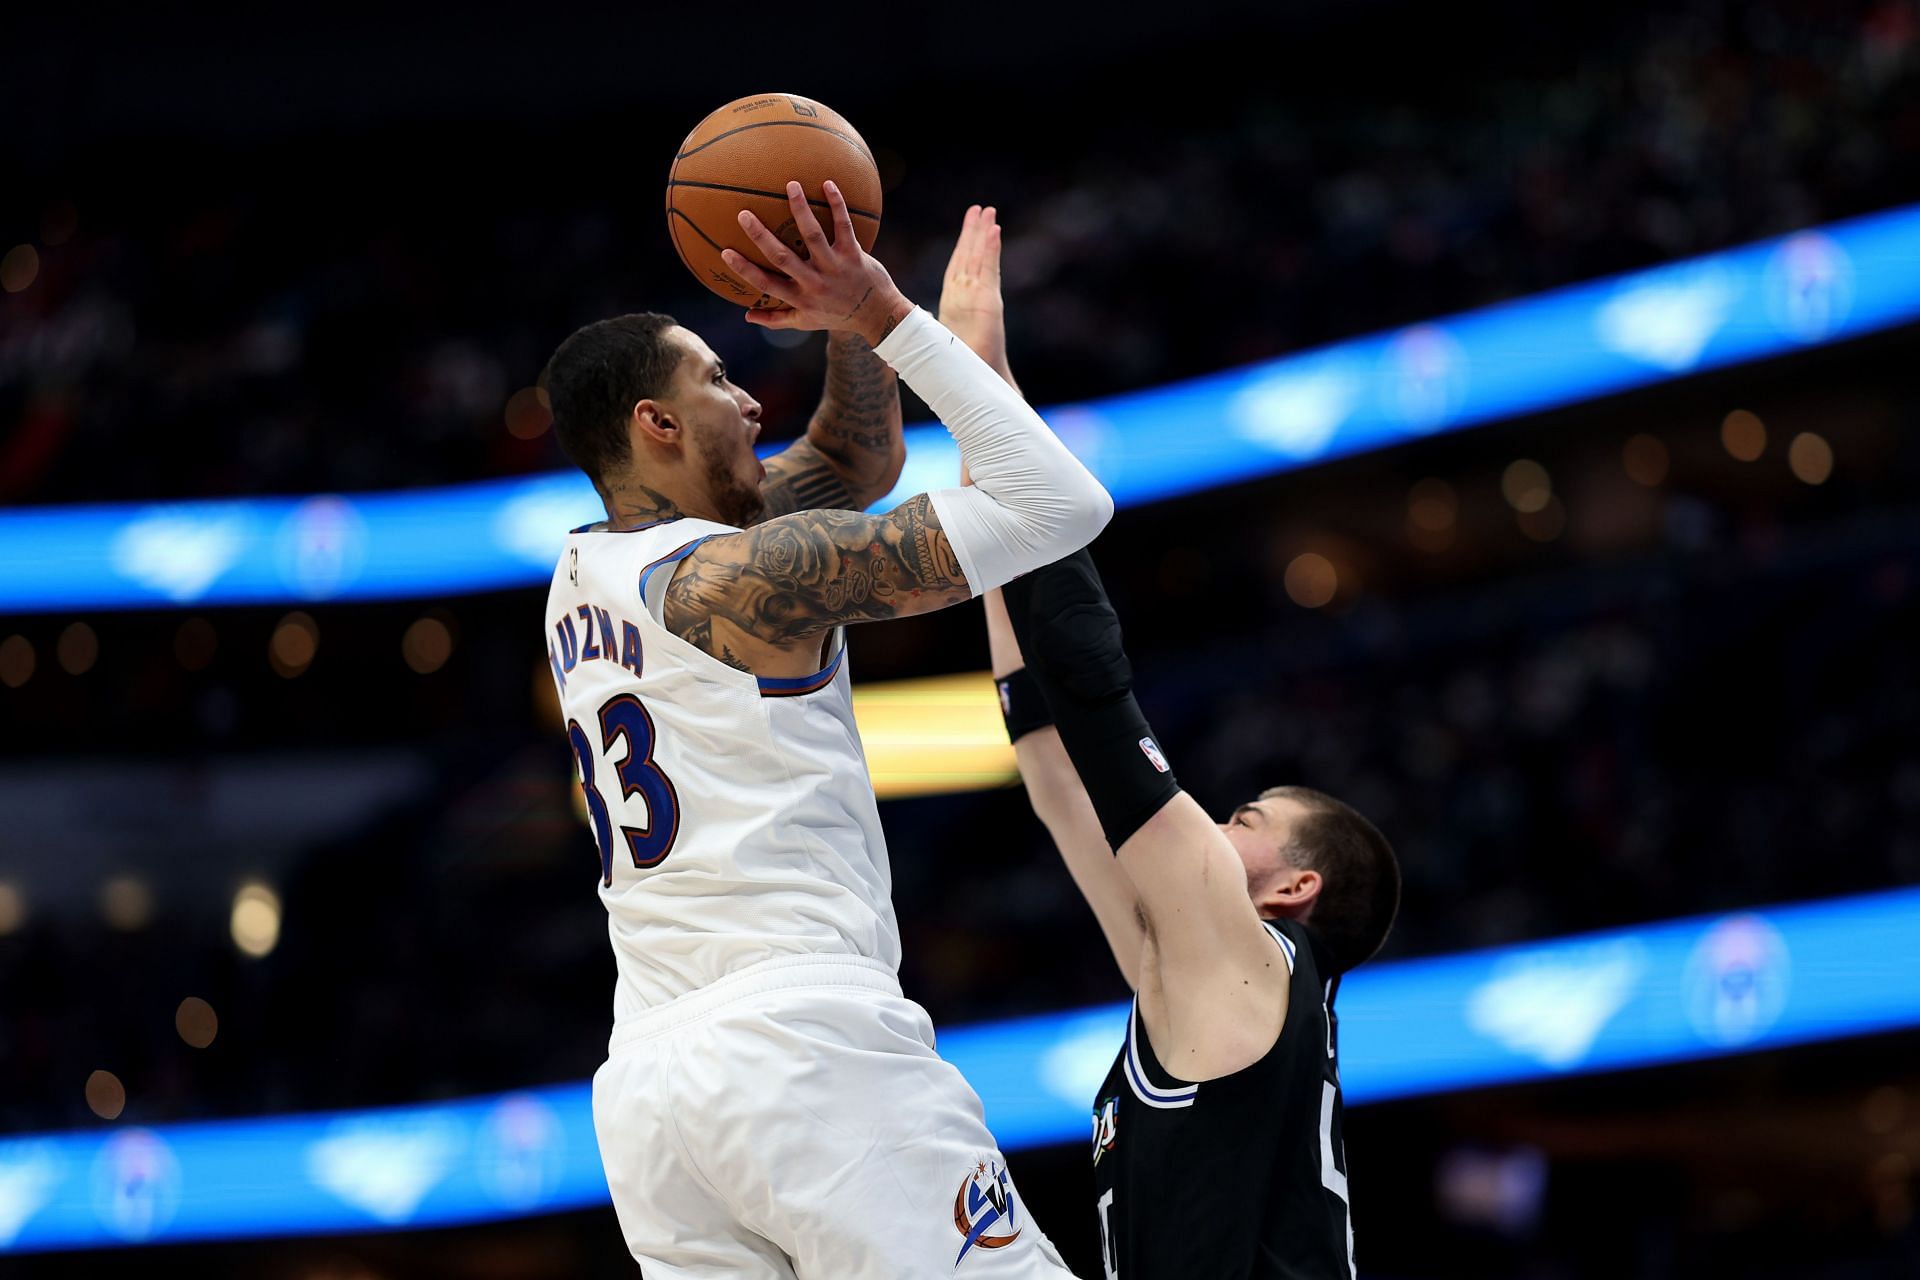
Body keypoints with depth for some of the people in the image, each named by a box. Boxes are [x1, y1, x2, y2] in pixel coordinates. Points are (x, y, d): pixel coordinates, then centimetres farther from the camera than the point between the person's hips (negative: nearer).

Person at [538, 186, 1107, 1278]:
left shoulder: (583, 584, 21)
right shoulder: (752, 573, -5)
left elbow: (859, 462, 32)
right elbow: (1062, 503, -6)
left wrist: (855, 320, 16)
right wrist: (893, 319, -1)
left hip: (641, 1085, 8)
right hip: (805, 1043, -8)